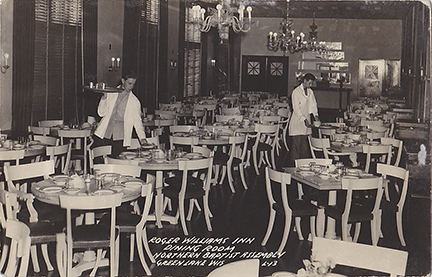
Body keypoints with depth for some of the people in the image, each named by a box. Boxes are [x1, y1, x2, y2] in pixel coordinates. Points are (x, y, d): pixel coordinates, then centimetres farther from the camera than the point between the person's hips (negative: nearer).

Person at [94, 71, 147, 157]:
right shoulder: (111, 94, 12)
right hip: (106, 134, 2)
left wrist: (142, 138, -6)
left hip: (120, 137, -2)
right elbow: (101, 113, 10)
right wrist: (104, 98, -5)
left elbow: (137, 121, 7)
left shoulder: (135, 102, 8)